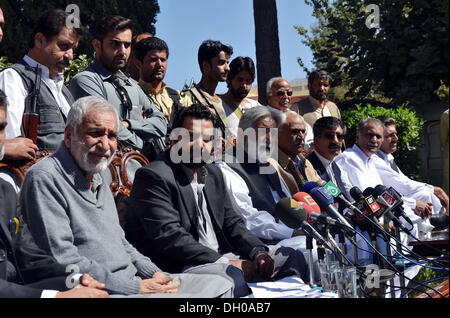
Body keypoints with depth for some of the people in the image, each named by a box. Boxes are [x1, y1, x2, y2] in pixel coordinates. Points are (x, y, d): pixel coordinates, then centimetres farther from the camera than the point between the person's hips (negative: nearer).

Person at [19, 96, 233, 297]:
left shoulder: (99, 182, 18)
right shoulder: (44, 178, -12)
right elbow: (63, 260, -20)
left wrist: (154, 274, 4)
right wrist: (136, 288, -18)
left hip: (133, 280, 9)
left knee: (220, 285, 7)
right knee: (189, 303, -24)